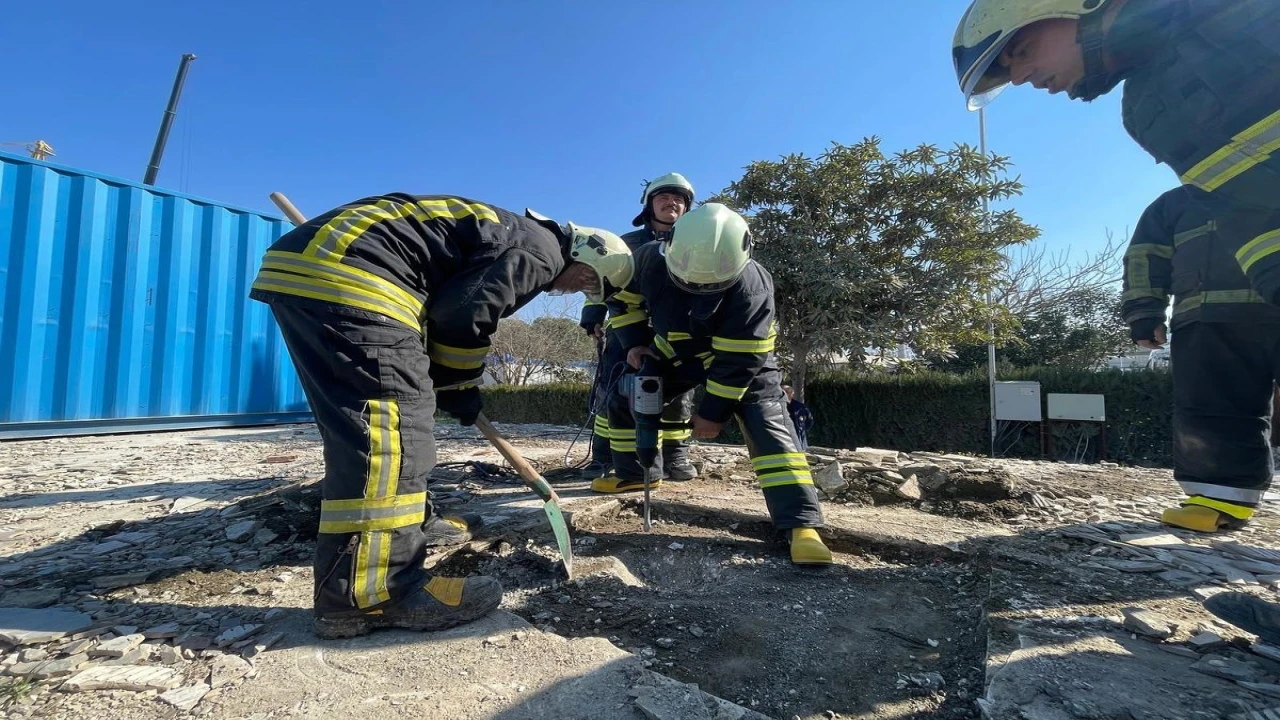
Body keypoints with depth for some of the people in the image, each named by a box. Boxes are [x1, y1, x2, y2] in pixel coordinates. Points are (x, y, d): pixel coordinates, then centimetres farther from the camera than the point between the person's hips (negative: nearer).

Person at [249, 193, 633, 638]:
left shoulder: (514, 234, 25)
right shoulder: (541, 251, -5)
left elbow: (449, 305, 25)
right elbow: (463, 315, -12)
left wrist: (448, 385, 24)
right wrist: (459, 388, 5)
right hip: (345, 274, -11)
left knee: (366, 426, 17)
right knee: (390, 425, -12)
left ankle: (404, 521, 33)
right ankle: (371, 595, -8)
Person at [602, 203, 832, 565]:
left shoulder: (751, 288, -36)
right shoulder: (650, 259, -24)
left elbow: (738, 360, -29)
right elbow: (626, 298, -2)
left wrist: (713, 411, -23)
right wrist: (634, 343, -13)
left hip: (744, 360, -4)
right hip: (675, 354, 5)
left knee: (767, 427, -21)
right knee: (623, 400, 6)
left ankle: (801, 524, -21)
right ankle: (634, 474, 27)